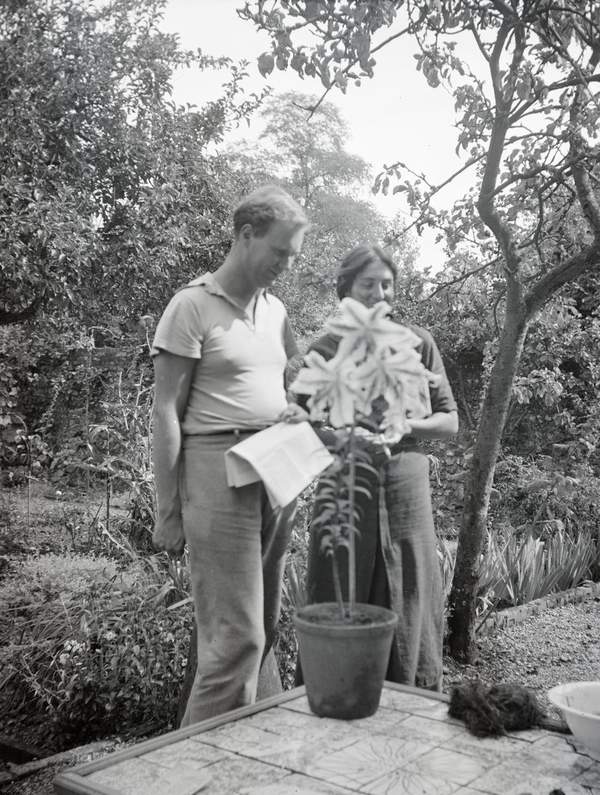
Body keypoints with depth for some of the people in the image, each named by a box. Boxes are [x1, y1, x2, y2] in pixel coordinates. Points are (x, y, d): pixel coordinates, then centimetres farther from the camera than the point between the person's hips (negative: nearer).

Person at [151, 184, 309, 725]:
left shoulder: (274, 309, 15)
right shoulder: (193, 306, -5)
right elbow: (167, 413, -7)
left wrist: (298, 412, 2)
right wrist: (168, 511, -9)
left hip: (278, 473, 7)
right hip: (219, 471, -7)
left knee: (263, 626, 11)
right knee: (236, 634, -8)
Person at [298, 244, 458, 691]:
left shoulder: (418, 342, 5)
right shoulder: (323, 351, 3)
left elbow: (450, 422, 7)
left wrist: (401, 424, -11)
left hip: (407, 489, 1)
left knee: (407, 614, 7)